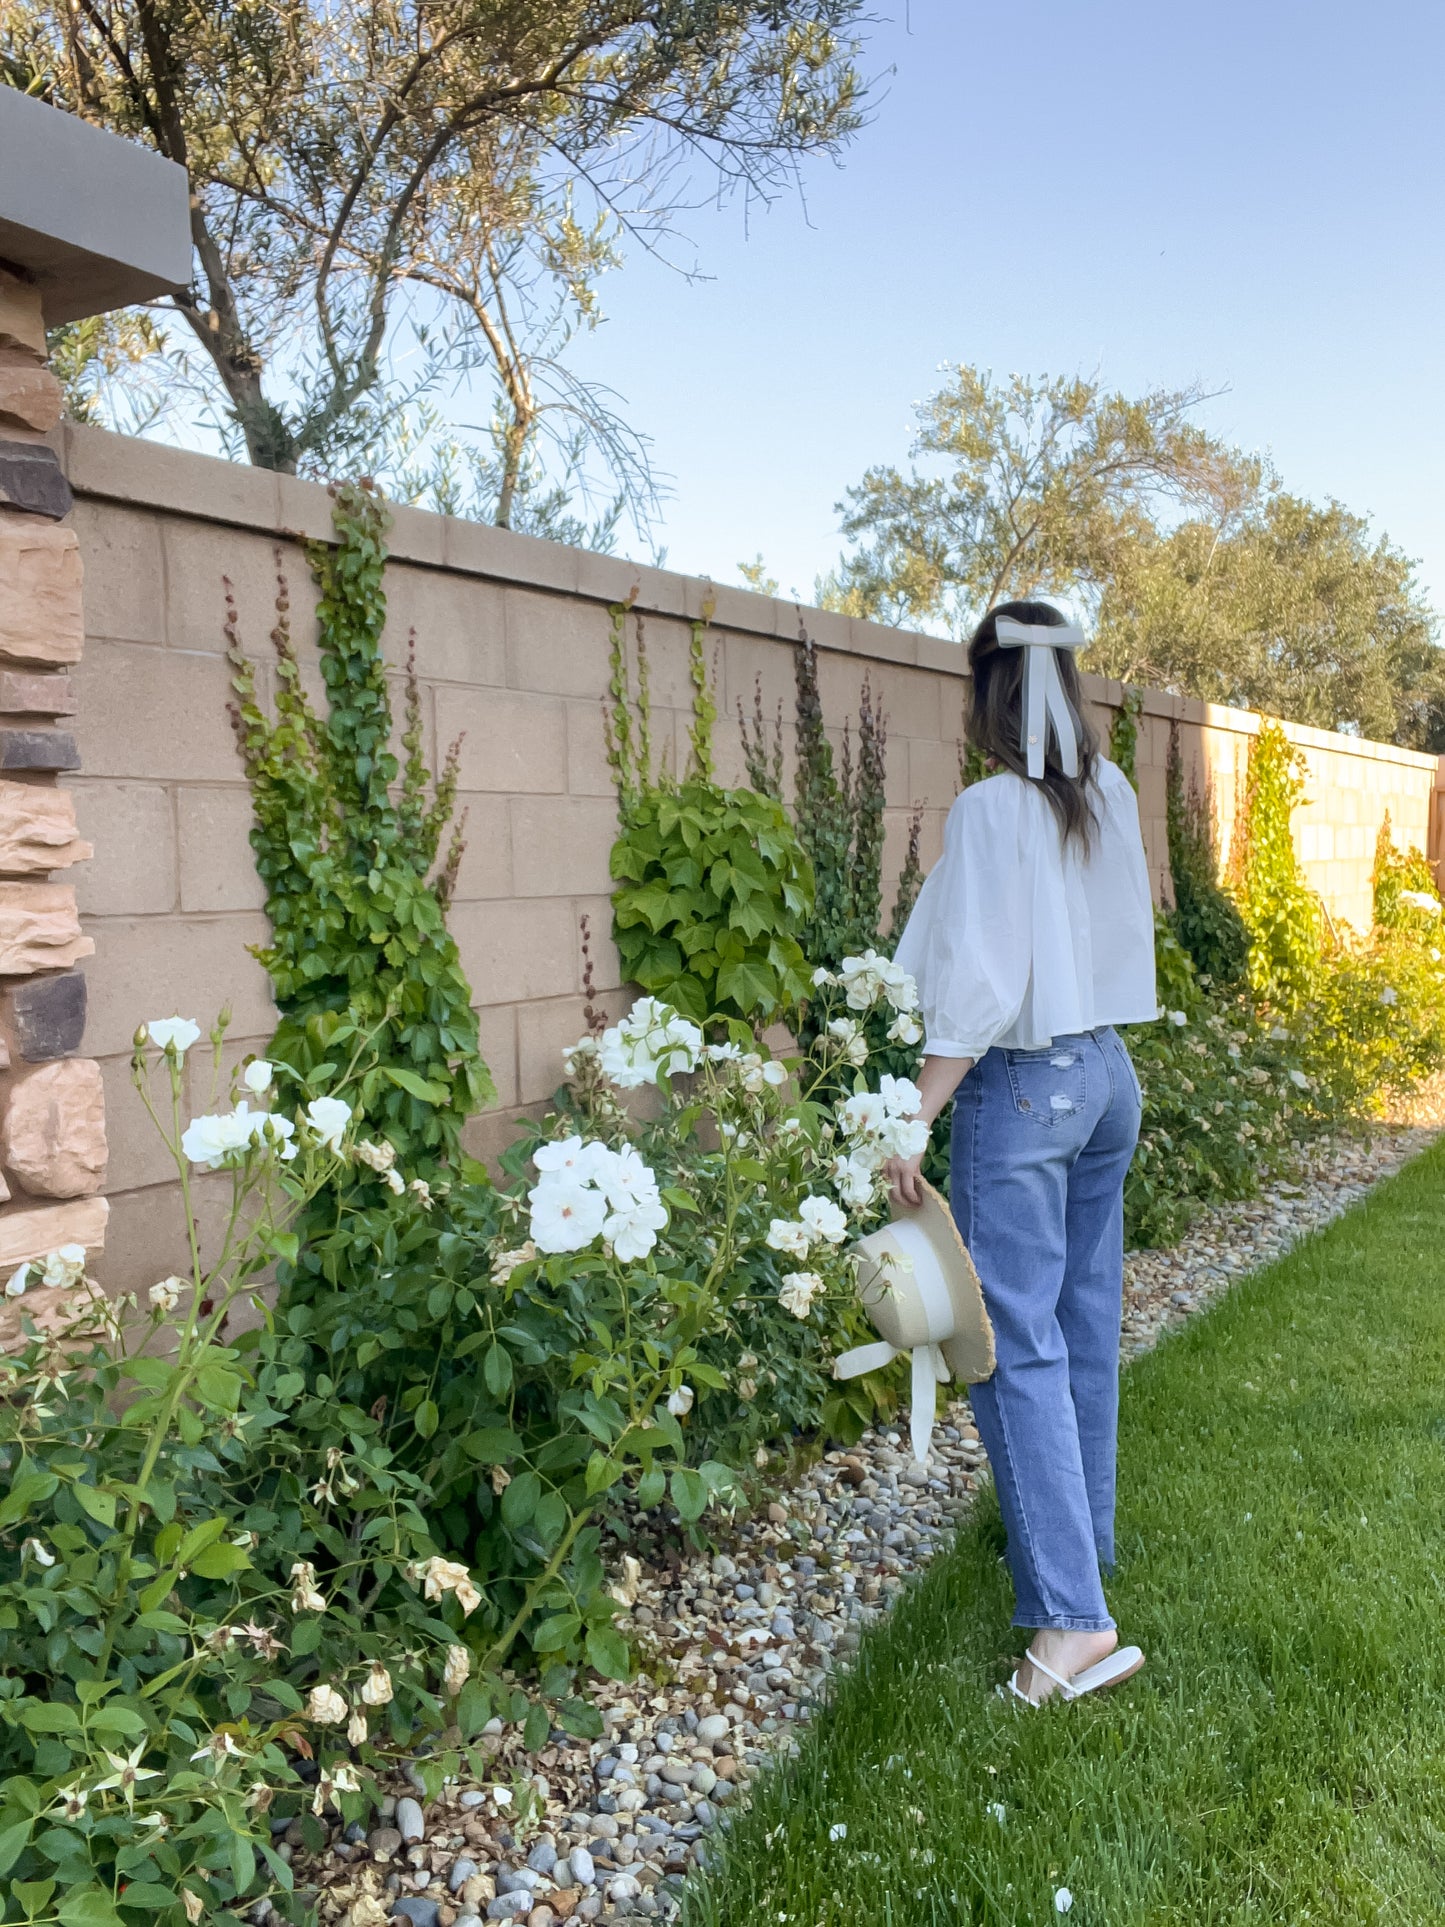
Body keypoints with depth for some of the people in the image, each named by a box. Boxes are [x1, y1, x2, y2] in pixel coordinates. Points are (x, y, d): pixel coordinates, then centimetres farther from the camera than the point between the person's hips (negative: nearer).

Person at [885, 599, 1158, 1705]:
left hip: (1022, 1086, -8)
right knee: (1088, 1325, 19)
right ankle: (1085, 1538, 36)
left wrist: (911, 1122, -18)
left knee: (1018, 1345, -4)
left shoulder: (993, 808, -17)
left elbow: (979, 986, -21)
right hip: (1109, 1073, 8)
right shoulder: (1111, 794, 4)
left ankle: (1074, 1618, -4)